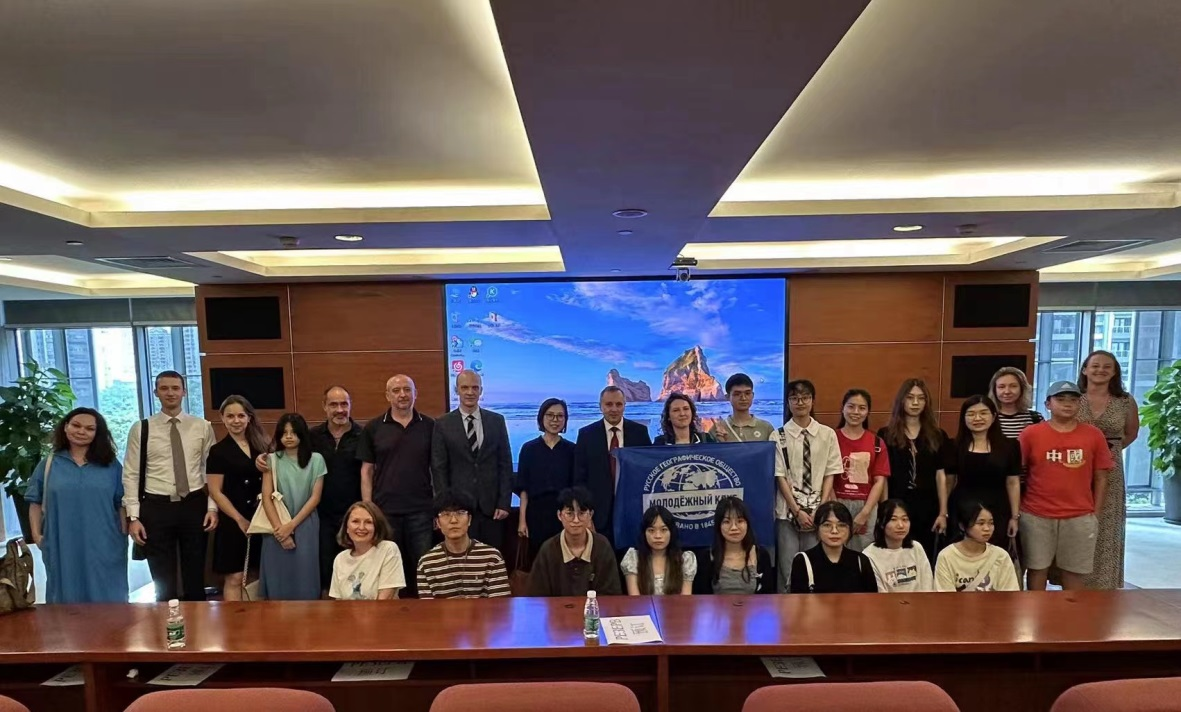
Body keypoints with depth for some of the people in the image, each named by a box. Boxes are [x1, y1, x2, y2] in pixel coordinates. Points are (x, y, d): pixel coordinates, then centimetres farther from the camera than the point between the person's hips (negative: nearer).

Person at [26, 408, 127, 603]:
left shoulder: (111, 465, 4)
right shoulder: (48, 465, 5)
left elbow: (122, 503, 4)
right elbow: (36, 503, 8)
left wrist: (124, 534, -3)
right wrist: (36, 534, -2)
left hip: (103, 546, 0)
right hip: (62, 546, 1)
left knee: (107, 599, 7)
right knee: (67, 597, 9)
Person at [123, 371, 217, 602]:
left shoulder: (202, 427, 2)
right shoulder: (141, 429, 0)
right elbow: (131, 475, -1)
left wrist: (212, 507, -2)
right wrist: (133, 516, -6)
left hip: (194, 505, 1)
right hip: (156, 508, -1)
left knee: (195, 578, 13)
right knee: (163, 582, 10)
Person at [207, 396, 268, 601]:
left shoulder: (261, 445, 8)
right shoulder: (218, 451, -5)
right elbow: (216, 492, -7)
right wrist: (240, 519, -10)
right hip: (234, 522, -4)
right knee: (235, 578, 0)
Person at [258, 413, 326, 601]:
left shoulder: (316, 460, 2)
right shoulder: (272, 460, 4)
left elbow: (315, 497, -1)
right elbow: (267, 498, -2)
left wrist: (291, 525, -9)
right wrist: (279, 527, -11)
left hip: (305, 526, 0)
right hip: (278, 528, 0)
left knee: (304, 578, 2)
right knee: (277, 580, 3)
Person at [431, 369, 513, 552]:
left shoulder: (497, 421, 5)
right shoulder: (443, 425, 1)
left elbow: (505, 464, 5)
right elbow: (439, 469, 0)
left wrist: (504, 503, 0)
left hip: (491, 505, 1)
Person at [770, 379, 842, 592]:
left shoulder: (827, 434, 2)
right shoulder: (778, 436, -3)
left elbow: (829, 476, 2)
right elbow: (780, 477, -4)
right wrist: (797, 511, -10)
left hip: (818, 513, 1)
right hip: (788, 512, -1)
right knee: (788, 572, 2)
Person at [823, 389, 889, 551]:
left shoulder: (876, 442, 7)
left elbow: (880, 481, 3)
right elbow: (827, 477, -3)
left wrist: (865, 513, -6)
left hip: (867, 507, 2)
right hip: (838, 505, -2)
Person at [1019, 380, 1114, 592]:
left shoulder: (1094, 435, 2)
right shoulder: (1030, 434, -4)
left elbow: (1100, 477, 7)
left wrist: (1096, 513, 5)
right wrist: (1016, 509, 0)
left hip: (1079, 517, 2)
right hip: (1036, 516, -1)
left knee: (1074, 572, 11)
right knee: (1037, 569, 8)